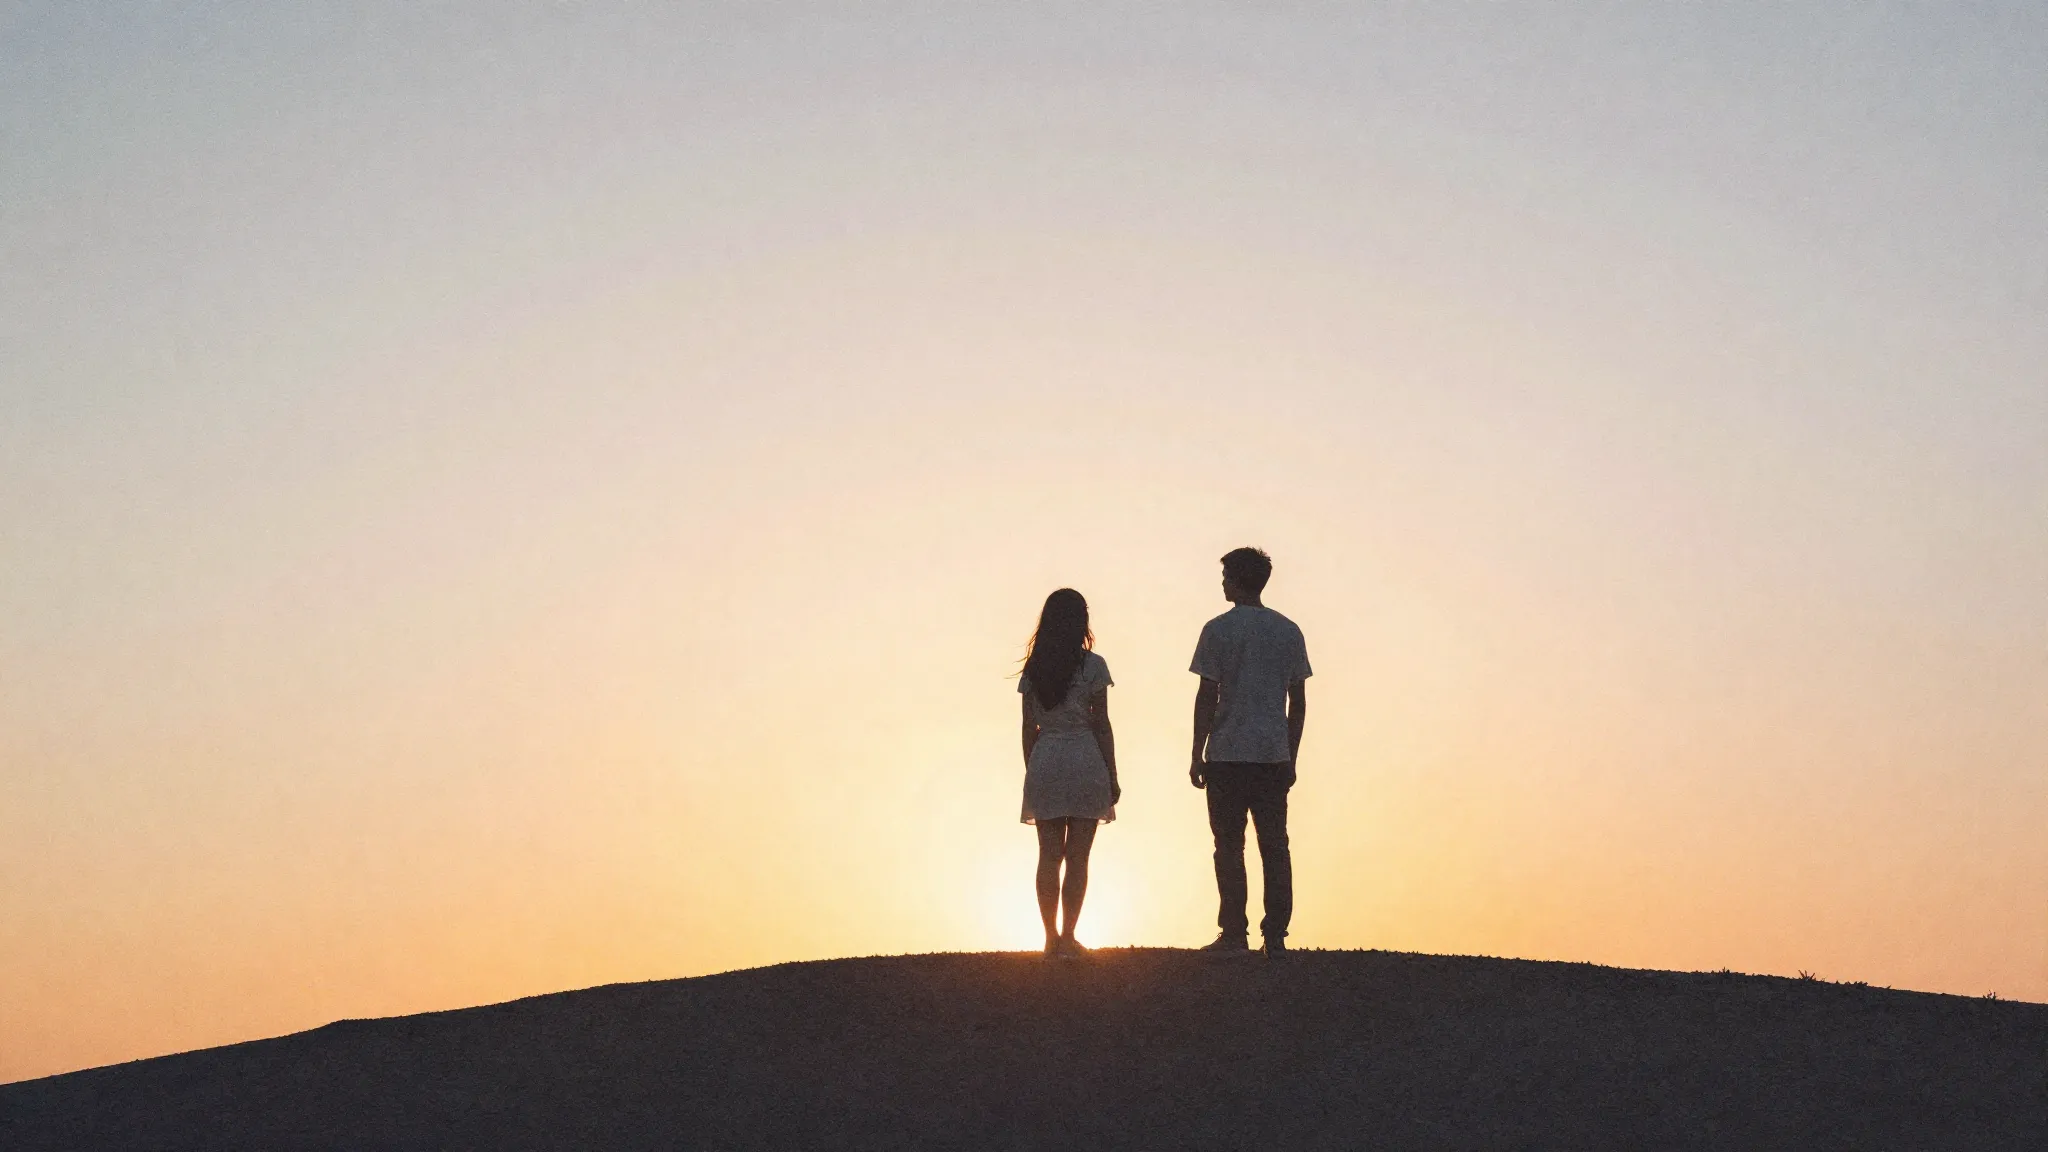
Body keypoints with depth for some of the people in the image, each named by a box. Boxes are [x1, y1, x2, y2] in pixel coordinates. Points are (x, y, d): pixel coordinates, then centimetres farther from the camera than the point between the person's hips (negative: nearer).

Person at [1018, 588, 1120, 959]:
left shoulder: (1033, 669, 5)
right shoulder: (1092, 666, -5)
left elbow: (1029, 728, 7)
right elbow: (1102, 725, -4)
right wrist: (1112, 776, 3)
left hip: (1044, 762, 3)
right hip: (1085, 761, -3)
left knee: (1049, 855, 7)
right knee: (1077, 857, 1)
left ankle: (1051, 937, 8)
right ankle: (1067, 938, 0)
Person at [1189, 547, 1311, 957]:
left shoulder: (1219, 629, -3)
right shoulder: (1289, 631, 10)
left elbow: (1207, 696, -5)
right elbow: (1298, 701, 11)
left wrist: (1197, 755, -1)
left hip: (1228, 754, -4)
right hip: (1275, 755, 4)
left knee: (1230, 846, 0)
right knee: (1275, 846, 5)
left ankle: (1233, 935, -1)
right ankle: (1275, 937, 3)